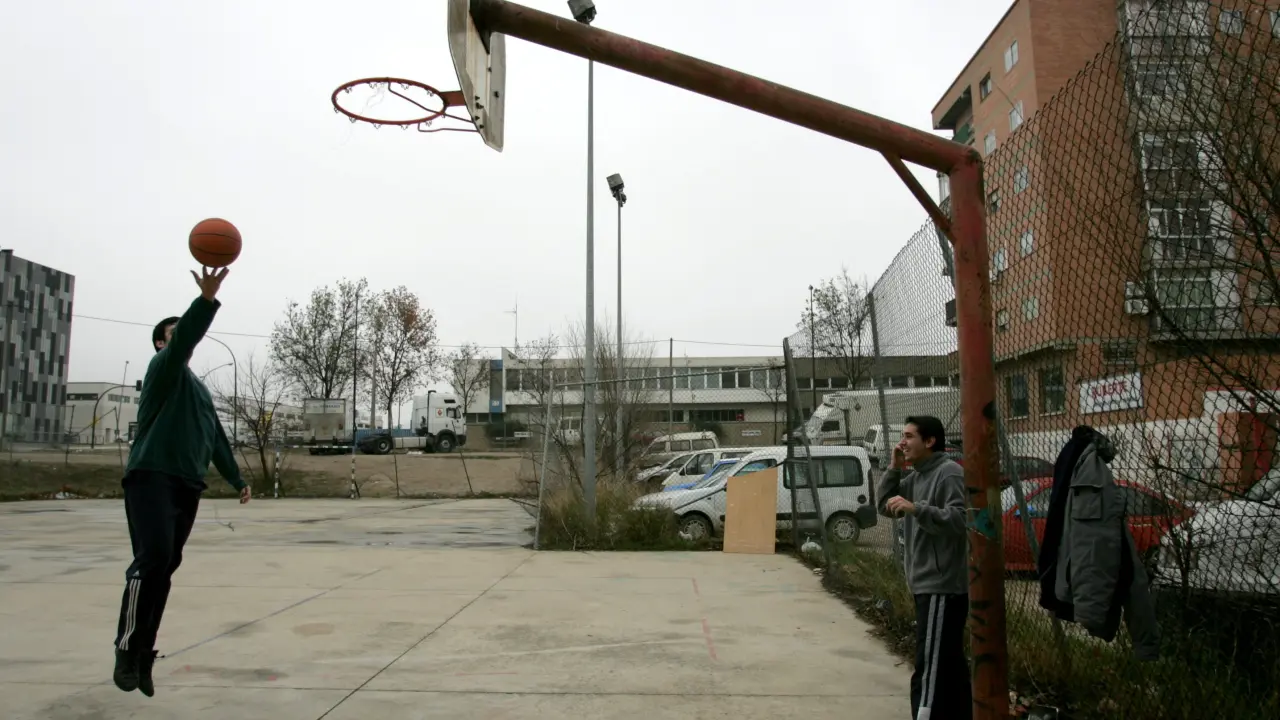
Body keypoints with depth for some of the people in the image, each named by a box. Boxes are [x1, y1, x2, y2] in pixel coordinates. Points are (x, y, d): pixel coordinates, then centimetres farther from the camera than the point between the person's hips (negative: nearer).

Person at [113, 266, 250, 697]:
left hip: (188, 486, 7)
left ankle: (143, 655, 11)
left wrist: (236, 479, 25)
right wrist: (206, 299, -36)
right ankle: (128, 649, -11)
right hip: (151, 479, -7)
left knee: (164, 568, 5)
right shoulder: (164, 369, 0)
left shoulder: (199, 387, 24)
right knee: (153, 558, -20)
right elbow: (186, 340, -22)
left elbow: (216, 436, 27)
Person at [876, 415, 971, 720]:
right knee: (950, 662, 17)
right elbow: (884, 506, 14)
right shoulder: (914, 477, 13)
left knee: (929, 668, -10)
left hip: (942, 585, -9)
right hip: (926, 584, 9)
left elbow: (958, 520, -22)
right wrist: (894, 469, 4)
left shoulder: (949, 473, -13)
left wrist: (915, 508, -30)